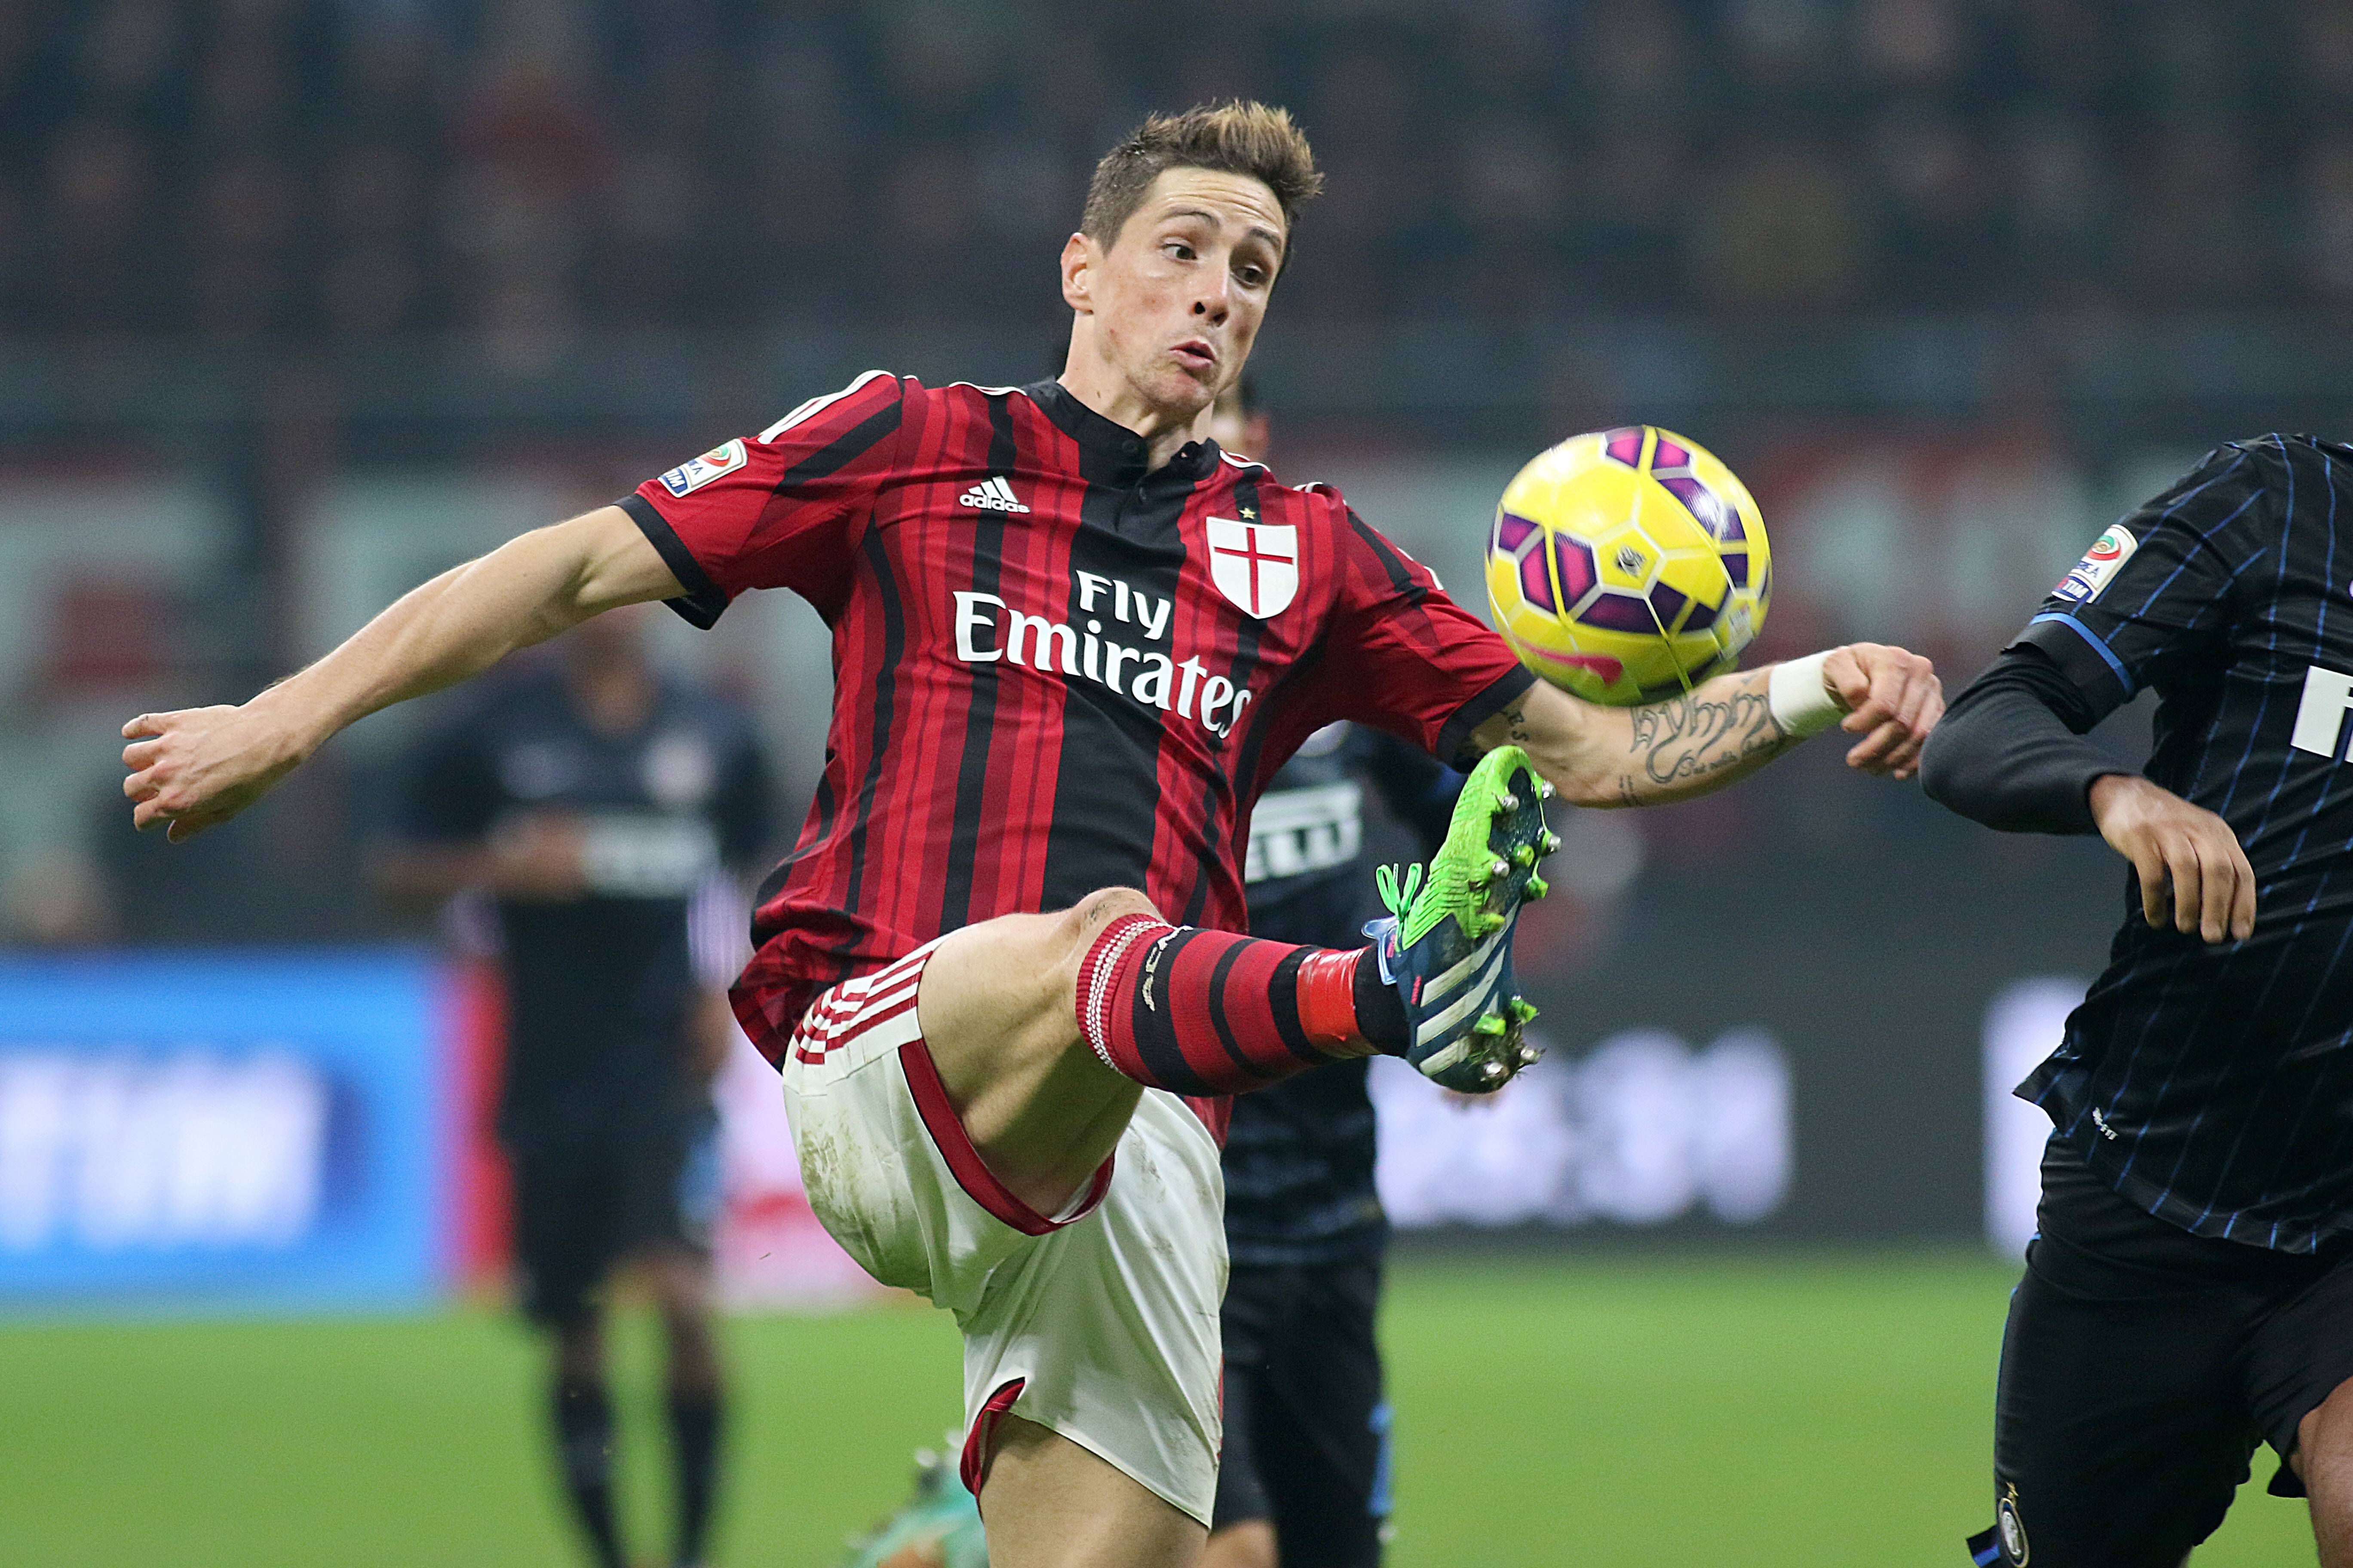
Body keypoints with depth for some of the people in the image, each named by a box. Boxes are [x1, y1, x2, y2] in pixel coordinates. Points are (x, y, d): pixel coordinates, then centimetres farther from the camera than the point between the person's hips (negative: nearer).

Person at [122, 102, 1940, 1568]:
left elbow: (1589, 747, 20)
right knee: (1100, 935, -37)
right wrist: (288, 718, 9)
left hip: (1139, 1142, 4)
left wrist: (1813, 692, 3)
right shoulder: (915, 449, 14)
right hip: (878, 1063, -4)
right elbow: (585, 566, 14)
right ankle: (1395, 993, -67)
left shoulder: (1302, 552, 22)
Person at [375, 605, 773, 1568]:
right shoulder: (491, 734, 1)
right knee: (574, 1335, 7)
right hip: (551, 1080, 1)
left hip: (665, 1066, -1)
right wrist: (501, 865, -14)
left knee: (681, 1291, -18)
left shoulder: (715, 738, 5)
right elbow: (398, 872, 4)